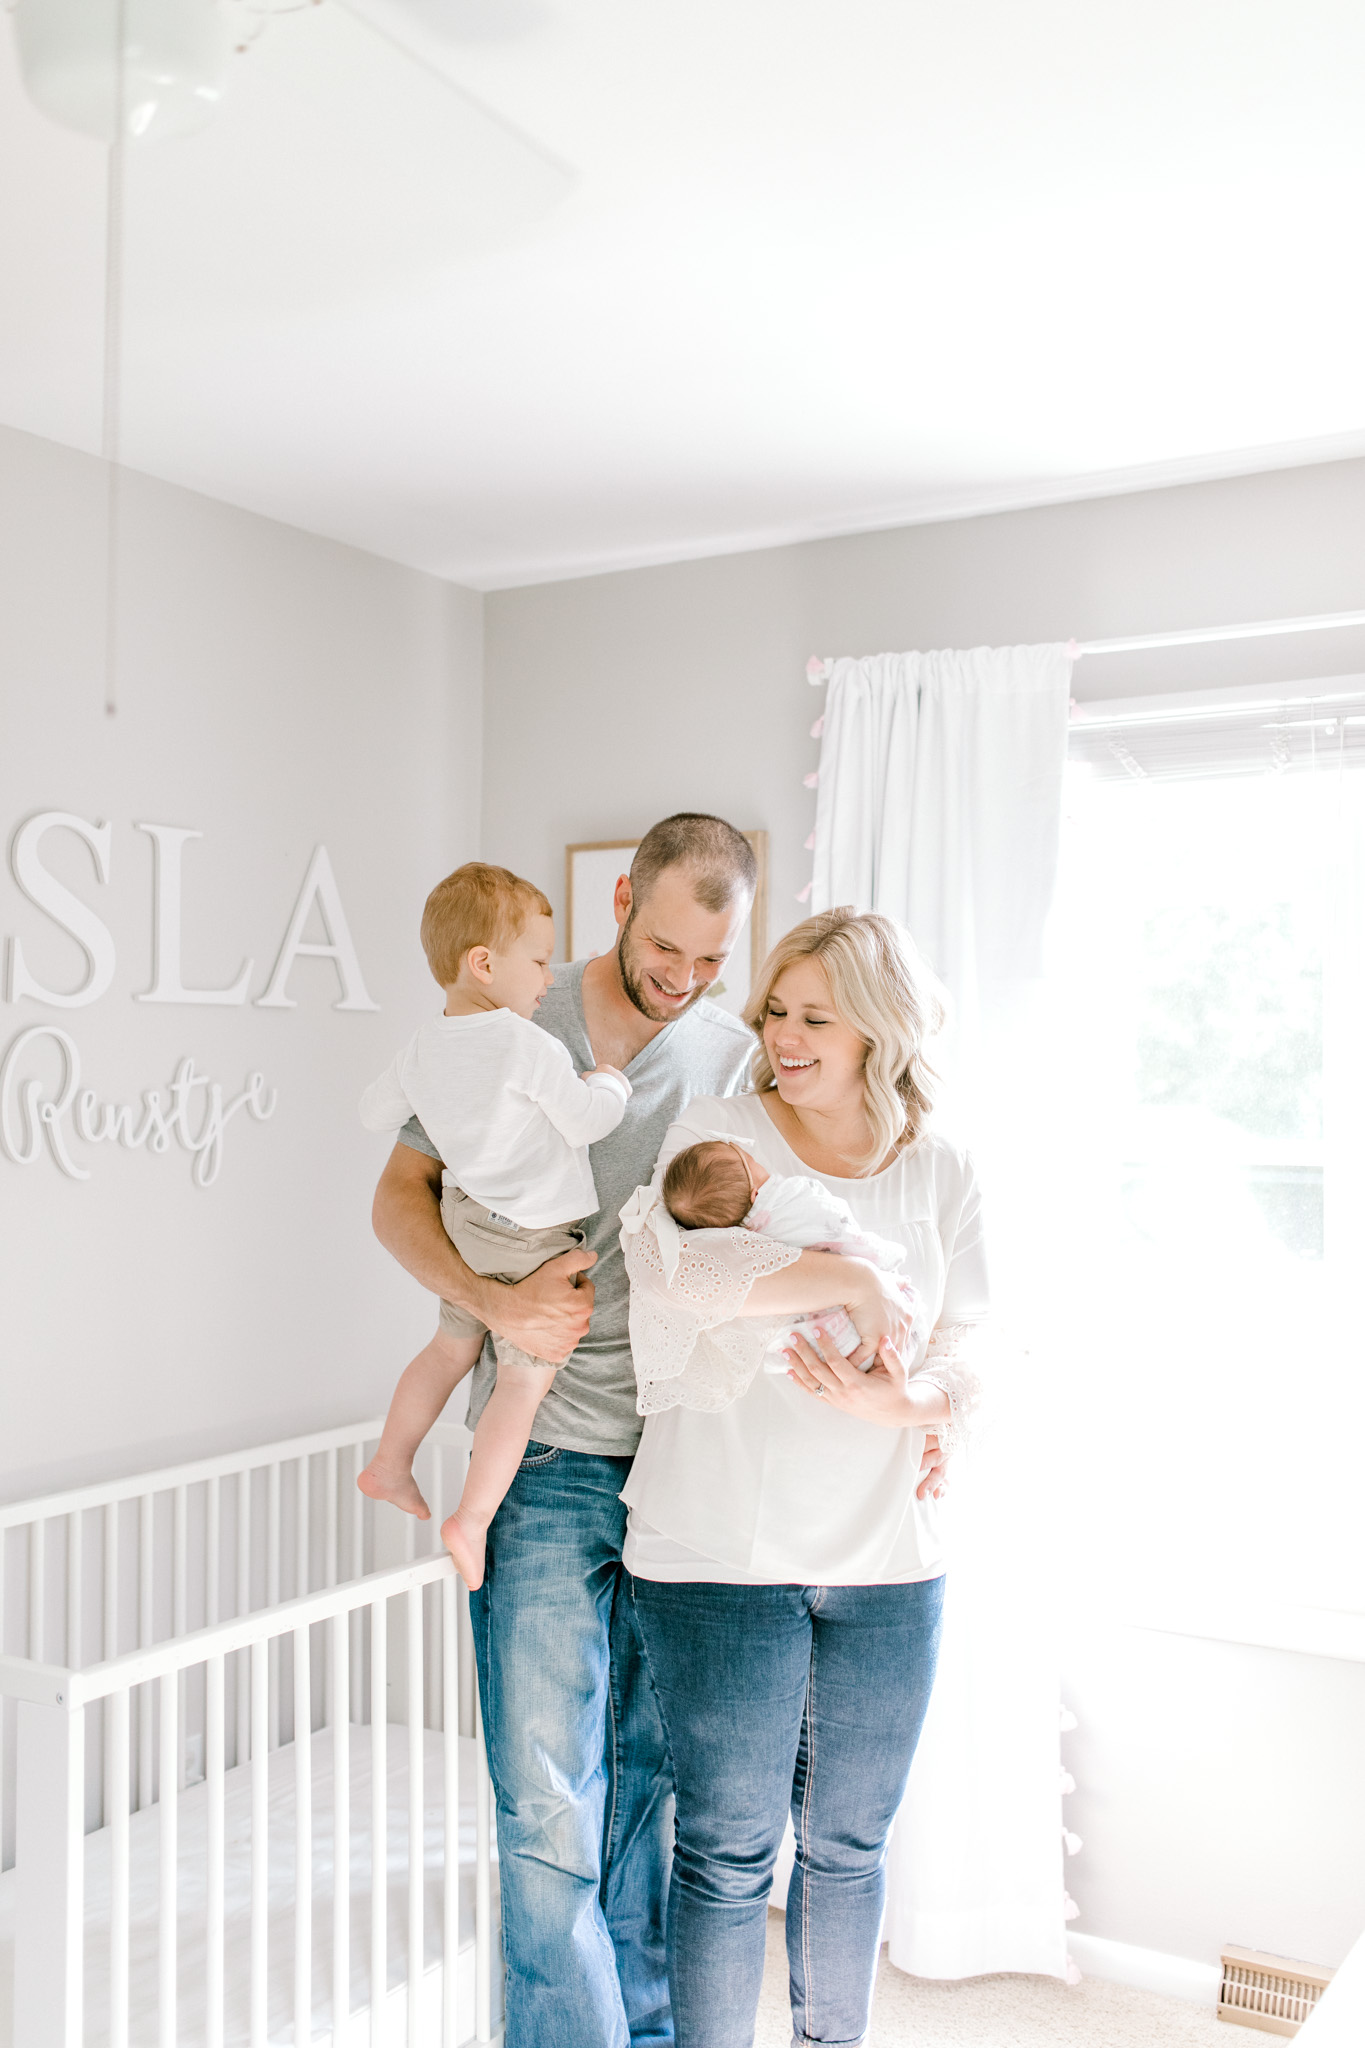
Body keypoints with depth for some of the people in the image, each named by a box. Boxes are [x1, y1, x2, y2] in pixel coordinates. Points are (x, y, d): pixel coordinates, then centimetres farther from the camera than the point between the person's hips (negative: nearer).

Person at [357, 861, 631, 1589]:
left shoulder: (424, 1044, 3)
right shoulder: (526, 1045, -20)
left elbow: (375, 1111, 17)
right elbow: (586, 1120, -15)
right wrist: (610, 1079, 4)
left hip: (466, 1219, 8)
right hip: (532, 1237, -8)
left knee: (452, 1343, 25)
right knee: (524, 1377, -3)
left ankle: (390, 1462, 35)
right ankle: (472, 1519, -6)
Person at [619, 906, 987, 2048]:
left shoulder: (941, 1175, 6)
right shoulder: (715, 1137, -4)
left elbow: (966, 1353, 2)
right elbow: (671, 1269, -24)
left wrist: (903, 1402, -19)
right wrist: (856, 1276, -23)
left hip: (887, 1561, 4)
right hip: (722, 1554, -3)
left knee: (850, 1846, 19)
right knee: (730, 1849, 8)